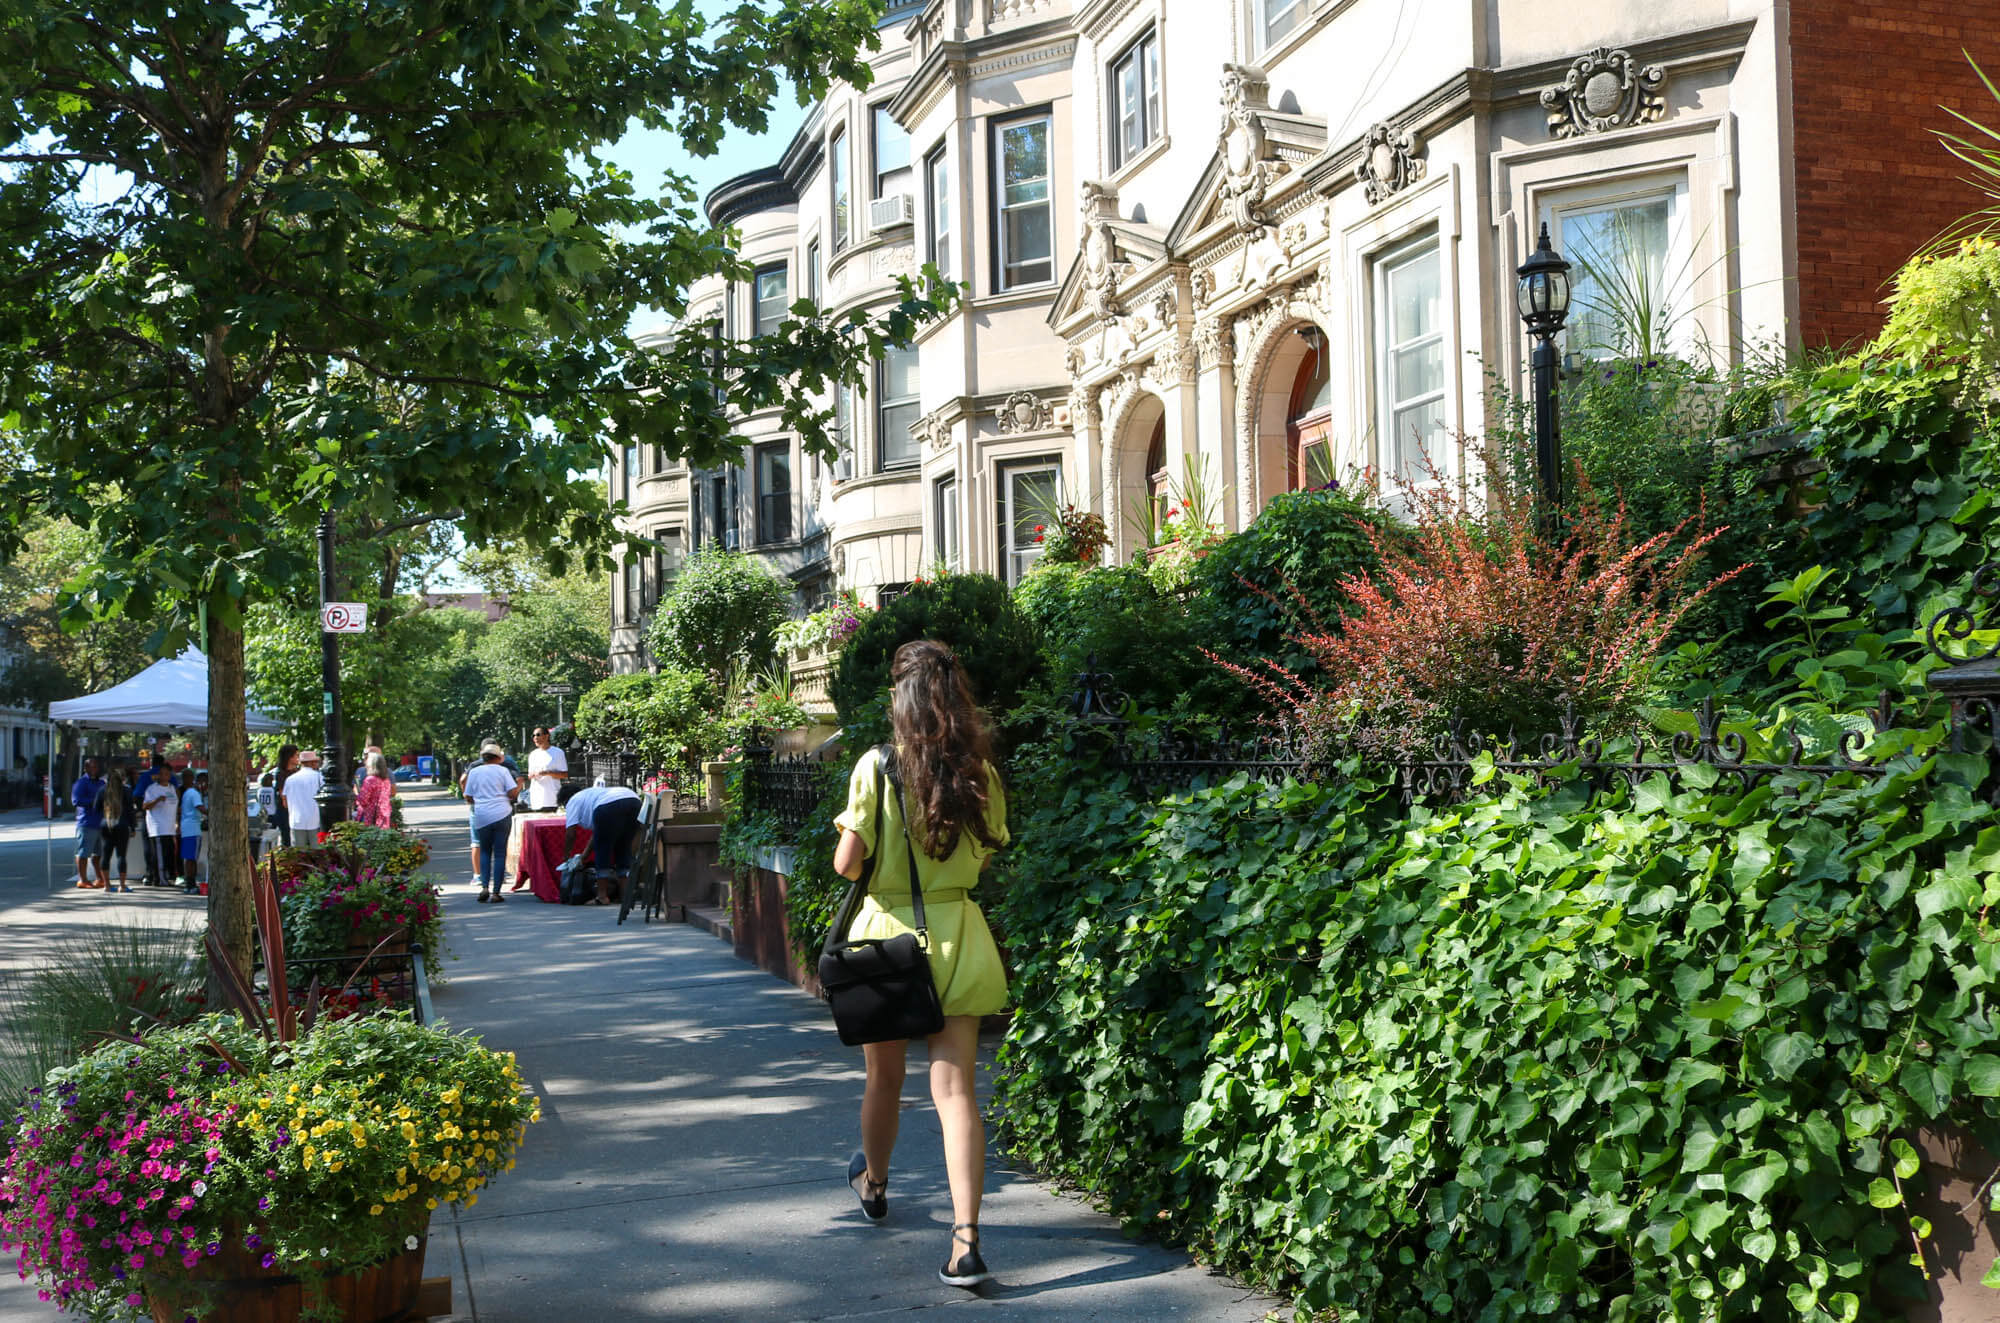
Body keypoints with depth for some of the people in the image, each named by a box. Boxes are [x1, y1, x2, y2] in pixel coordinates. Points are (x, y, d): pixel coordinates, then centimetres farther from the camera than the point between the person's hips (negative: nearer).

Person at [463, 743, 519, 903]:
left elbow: (468, 798, 10)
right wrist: (519, 786, 15)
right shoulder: (502, 770, 1)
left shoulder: (474, 772, 8)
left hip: (481, 817, 2)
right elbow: (513, 793, -4)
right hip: (502, 816, -2)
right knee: (500, 853, 3)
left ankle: (485, 887, -1)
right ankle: (496, 892, -1)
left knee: (485, 852, 16)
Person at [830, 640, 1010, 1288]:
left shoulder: (876, 766, -12)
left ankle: (873, 1183, 45)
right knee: (954, 1087, -1)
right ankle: (966, 1238, -11)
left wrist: (849, 849, 9)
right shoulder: (979, 771, -3)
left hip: (889, 929, -1)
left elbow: (847, 863, -12)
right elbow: (986, 854, 8)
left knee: (885, 1074, 19)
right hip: (957, 935, 2)